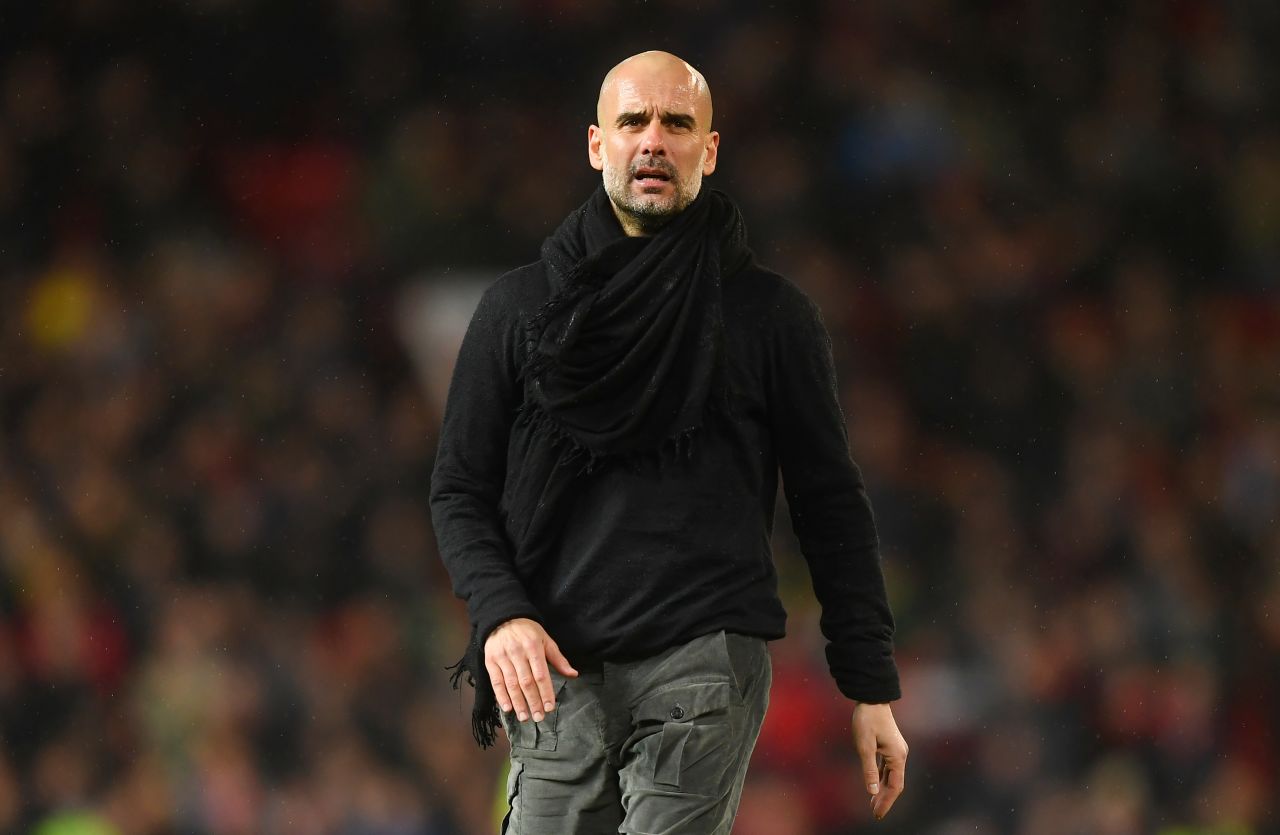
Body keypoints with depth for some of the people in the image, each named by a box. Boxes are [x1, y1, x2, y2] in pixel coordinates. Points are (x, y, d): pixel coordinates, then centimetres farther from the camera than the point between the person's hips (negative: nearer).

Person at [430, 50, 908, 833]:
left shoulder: (769, 312, 8)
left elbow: (832, 502, 10)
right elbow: (460, 489, 12)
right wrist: (500, 614, -7)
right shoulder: (521, 307, 12)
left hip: (703, 673, -2)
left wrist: (872, 687, 6)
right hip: (561, 679, 2)